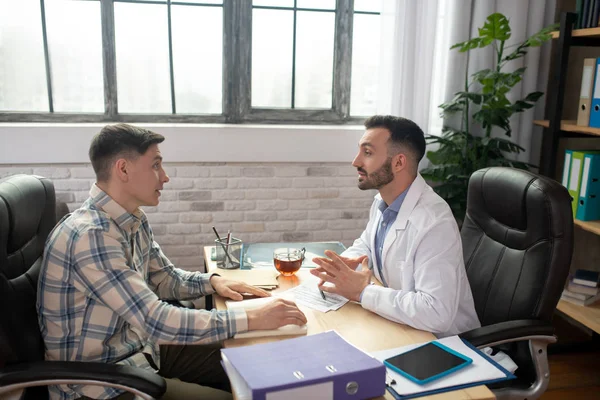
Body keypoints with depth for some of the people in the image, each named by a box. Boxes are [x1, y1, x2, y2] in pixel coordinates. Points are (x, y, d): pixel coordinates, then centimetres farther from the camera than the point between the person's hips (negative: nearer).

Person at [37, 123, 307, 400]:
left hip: (140, 349, 8)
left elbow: (165, 279, 14)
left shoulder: (134, 221, 1)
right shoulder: (90, 235, -29)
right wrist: (252, 320, -31)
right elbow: (154, 320, -33)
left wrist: (212, 281, -6)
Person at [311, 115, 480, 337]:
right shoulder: (382, 202, -1)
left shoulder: (434, 223, -27)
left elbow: (436, 313, -33)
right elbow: (365, 245, 16)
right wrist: (342, 264, -6)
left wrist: (362, 292, -25)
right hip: (398, 323, 7)